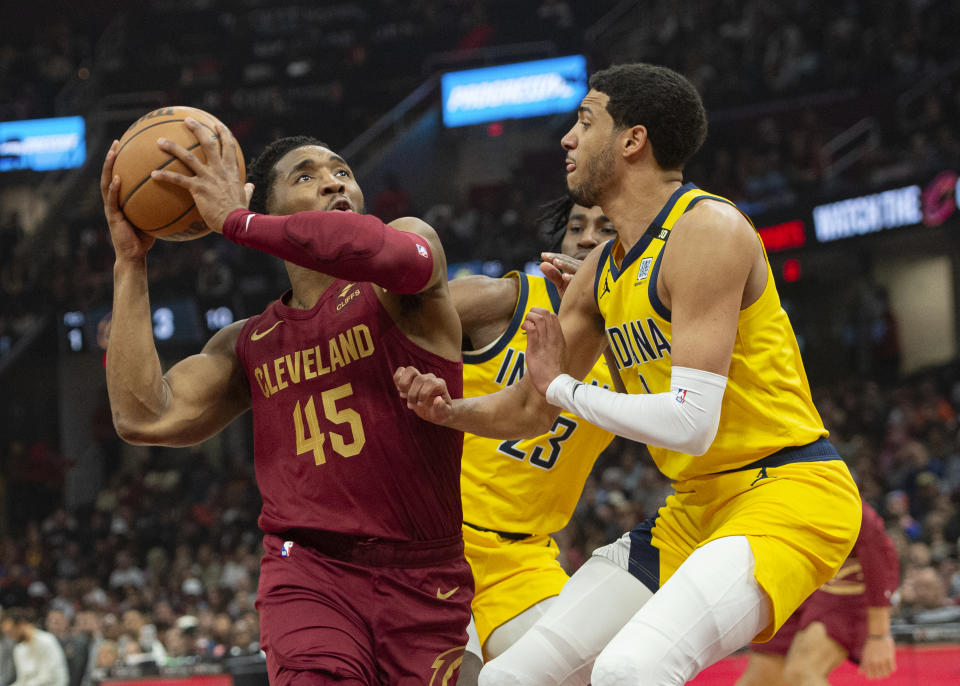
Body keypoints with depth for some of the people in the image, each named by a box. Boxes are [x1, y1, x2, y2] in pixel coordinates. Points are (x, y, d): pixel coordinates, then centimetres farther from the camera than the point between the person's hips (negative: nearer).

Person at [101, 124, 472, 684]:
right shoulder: (250, 345, 14)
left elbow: (399, 258, -23)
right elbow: (144, 418, 1)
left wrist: (234, 221, -15)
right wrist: (131, 260, 5)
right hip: (309, 571, 0)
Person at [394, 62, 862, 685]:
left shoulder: (707, 229, -15)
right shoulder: (602, 273, 12)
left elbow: (691, 423, -23)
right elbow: (529, 410, 22)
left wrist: (562, 385, -10)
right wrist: (450, 411, 0)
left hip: (787, 492, -9)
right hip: (696, 507, 9)